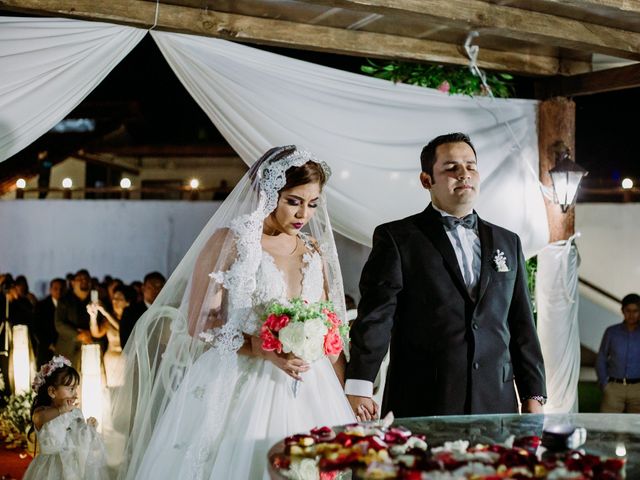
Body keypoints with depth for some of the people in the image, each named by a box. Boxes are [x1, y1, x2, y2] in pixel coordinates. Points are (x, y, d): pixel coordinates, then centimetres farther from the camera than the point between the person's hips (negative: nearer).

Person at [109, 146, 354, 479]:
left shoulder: (315, 252, 10)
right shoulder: (228, 242, -4)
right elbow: (199, 323, -9)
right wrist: (265, 350, -19)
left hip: (305, 391, 5)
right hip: (237, 386, -4)